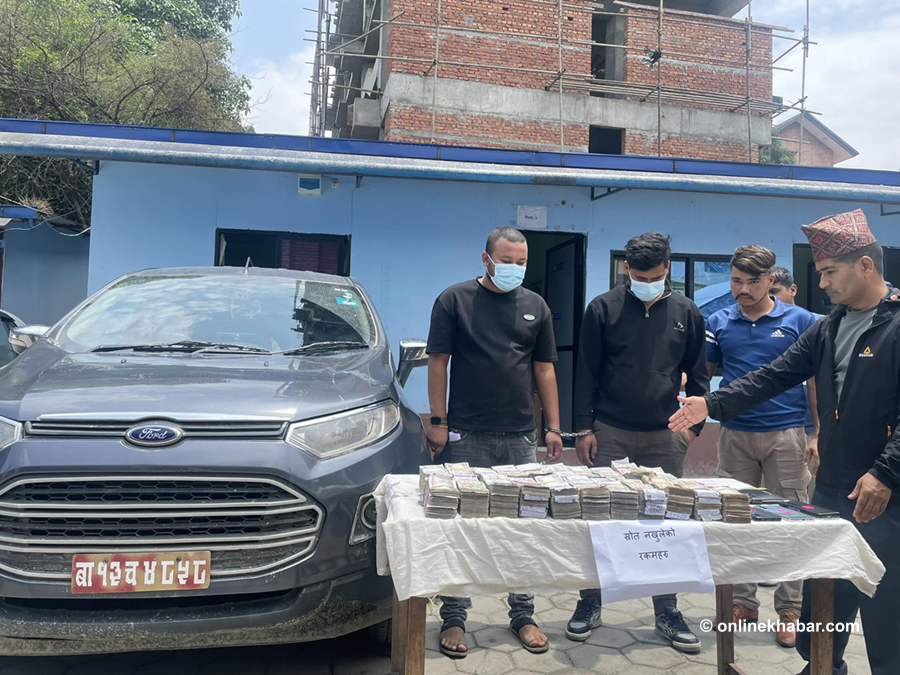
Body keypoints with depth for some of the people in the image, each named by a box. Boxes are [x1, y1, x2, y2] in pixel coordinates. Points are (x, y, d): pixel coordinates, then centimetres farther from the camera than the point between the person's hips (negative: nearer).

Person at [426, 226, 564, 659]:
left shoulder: (536, 307, 11)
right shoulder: (454, 300, 0)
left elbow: (544, 369, 12)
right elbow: (438, 362, -2)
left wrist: (553, 426, 6)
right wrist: (438, 421, -7)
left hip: (521, 437, 4)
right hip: (466, 437, -3)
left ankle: (523, 615, 25)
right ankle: (453, 619, 17)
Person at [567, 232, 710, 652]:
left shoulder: (686, 313, 6)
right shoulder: (603, 308, 0)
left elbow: (697, 375, 12)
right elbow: (586, 373, 0)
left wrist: (694, 424, 3)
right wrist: (584, 428, -4)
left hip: (664, 436, 2)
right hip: (609, 433, -1)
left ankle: (667, 613, 22)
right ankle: (590, 605, 19)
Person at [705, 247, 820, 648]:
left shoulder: (800, 321, 0)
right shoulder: (719, 322, 5)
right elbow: (705, 372, 14)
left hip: (785, 433, -2)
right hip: (734, 434, 2)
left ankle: (789, 610, 17)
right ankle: (742, 602, 22)